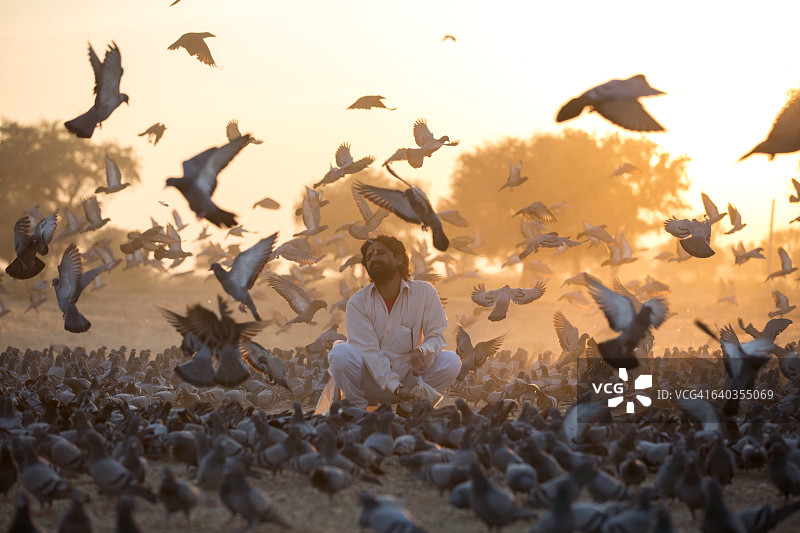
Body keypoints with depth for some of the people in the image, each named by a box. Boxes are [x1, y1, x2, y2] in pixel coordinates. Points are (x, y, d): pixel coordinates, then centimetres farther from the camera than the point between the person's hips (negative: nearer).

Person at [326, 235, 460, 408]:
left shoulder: (425, 292, 0)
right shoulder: (358, 302, -5)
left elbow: (436, 335, -1)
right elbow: (368, 350, -13)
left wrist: (422, 350, -27)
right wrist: (395, 387, -27)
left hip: (409, 378, 2)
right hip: (372, 385, -2)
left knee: (450, 361, -22)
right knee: (342, 353, -30)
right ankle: (358, 409, -7)